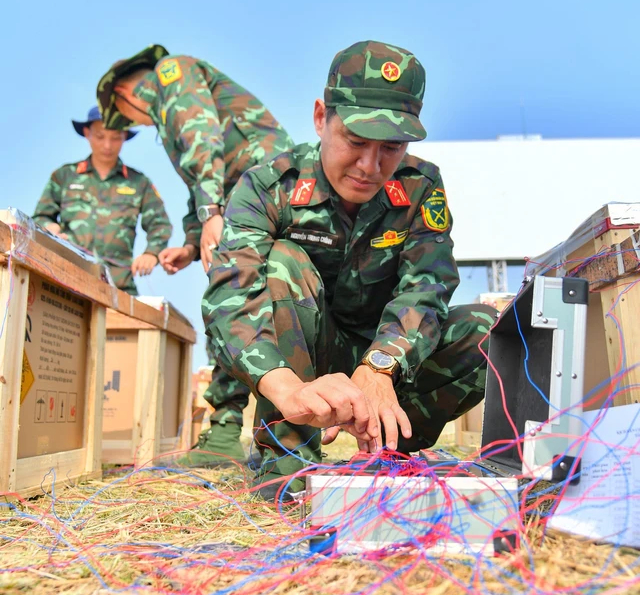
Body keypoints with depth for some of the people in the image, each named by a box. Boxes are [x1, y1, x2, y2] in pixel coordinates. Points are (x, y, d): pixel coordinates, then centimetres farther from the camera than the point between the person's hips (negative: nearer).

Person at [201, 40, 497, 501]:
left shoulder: (421, 188, -10)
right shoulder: (268, 188, -18)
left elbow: (426, 287, -23)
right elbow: (228, 296, -33)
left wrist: (376, 371, -44)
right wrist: (288, 389, -53)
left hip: (388, 357, 2)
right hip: (292, 360, -2)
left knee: (489, 328, -20)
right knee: (283, 260, -29)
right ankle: (289, 454, -26)